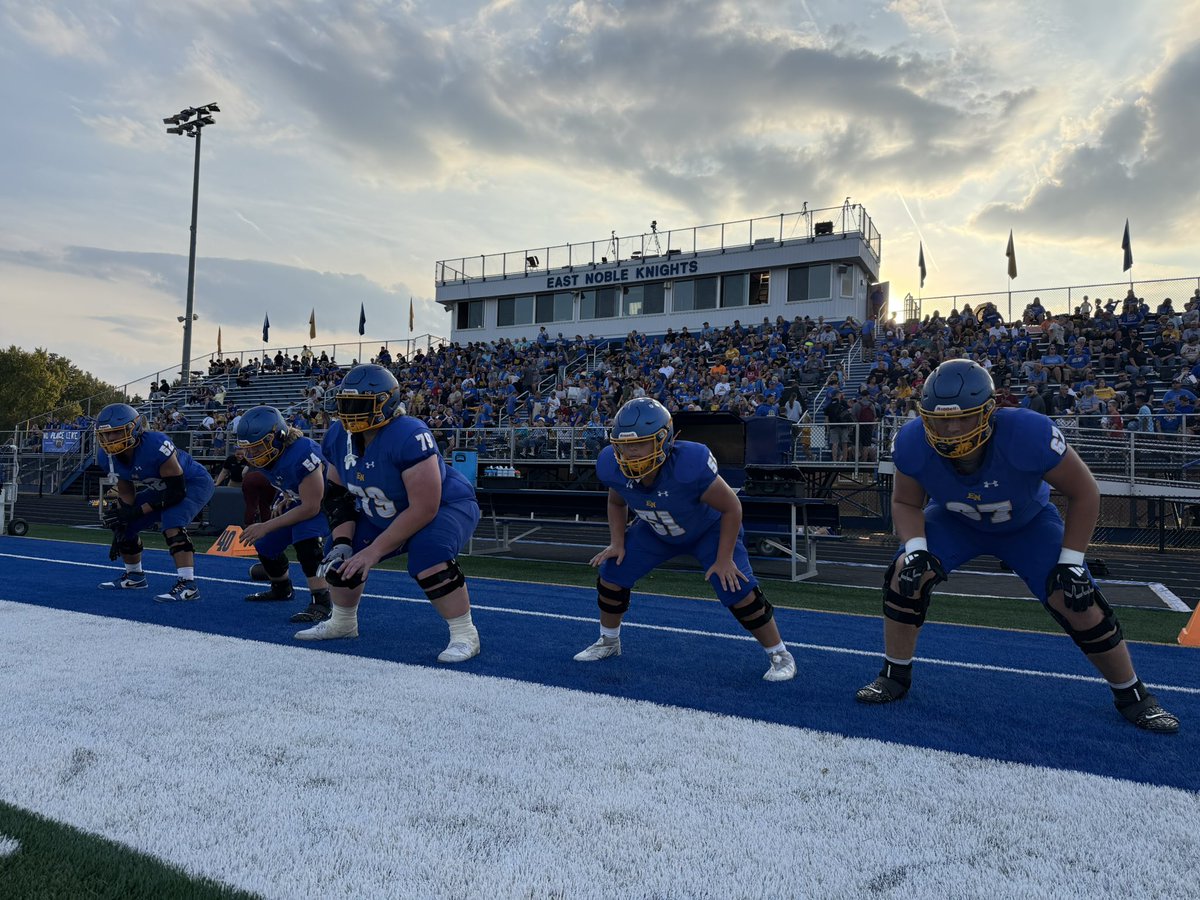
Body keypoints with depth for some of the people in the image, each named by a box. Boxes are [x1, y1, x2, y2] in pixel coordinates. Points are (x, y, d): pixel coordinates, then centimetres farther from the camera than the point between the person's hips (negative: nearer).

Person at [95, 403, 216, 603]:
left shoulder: (155, 446, -35)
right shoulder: (109, 457, -11)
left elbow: (177, 491, -29)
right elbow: (126, 493, 2)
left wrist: (137, 511, -28)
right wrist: (120, 523, -10)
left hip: (193, 483, -8)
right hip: (162, 488, 9)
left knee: (172, 524, -31)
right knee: (123, 525, 7)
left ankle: (188, 585, -32)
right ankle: (134, 576, 29)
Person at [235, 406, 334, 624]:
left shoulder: (302, 453, -37)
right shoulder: (266, 454, -11)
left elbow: (310, 508, -32)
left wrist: (266, 526, -29)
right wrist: (285, 499, -5)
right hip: (298, 499, 9)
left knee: (305, 537, -33)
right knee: (265, 543, 11)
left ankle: (322, 602, -28)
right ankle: (282, 589, 37)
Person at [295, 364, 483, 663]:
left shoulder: (409, 436, -36)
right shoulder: (338, 436, -10)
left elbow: (424, 510, -34)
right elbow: (338, 492, 3)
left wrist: (374, 551, -28)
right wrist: (342, 543, -10)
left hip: (446, 506, -8)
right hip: (383, 516, 8)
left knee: (426, 554, -35)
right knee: (340, 558, 4)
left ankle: (464, 633, -17)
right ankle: (342, 623, 32)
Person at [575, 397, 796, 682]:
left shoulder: (690, 465, -44)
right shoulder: (613, 468, -27)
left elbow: (732, 507, -27)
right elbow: (616, 503, 0)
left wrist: (724, 559, -22)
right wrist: (617, 543, -8)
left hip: (709, 529, -4)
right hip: (655, 530, 5)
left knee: (738, 591, -16)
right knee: (611, 577, -1)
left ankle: (780, 655, 8)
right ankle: (608, 642, 27)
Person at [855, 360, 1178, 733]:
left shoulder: (1029, 435, -40)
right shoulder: (913, 445, -32)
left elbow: (1084, 493, -22)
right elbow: (906, 503, -13)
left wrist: (1071, 561, -21)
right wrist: (916, 548, -30)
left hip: (1028, 524, -1)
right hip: (956, 521, 2)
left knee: (1077, 600, -10)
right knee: (906, 574, -18)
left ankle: (1132, 695, 18)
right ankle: (895, 677, 3)